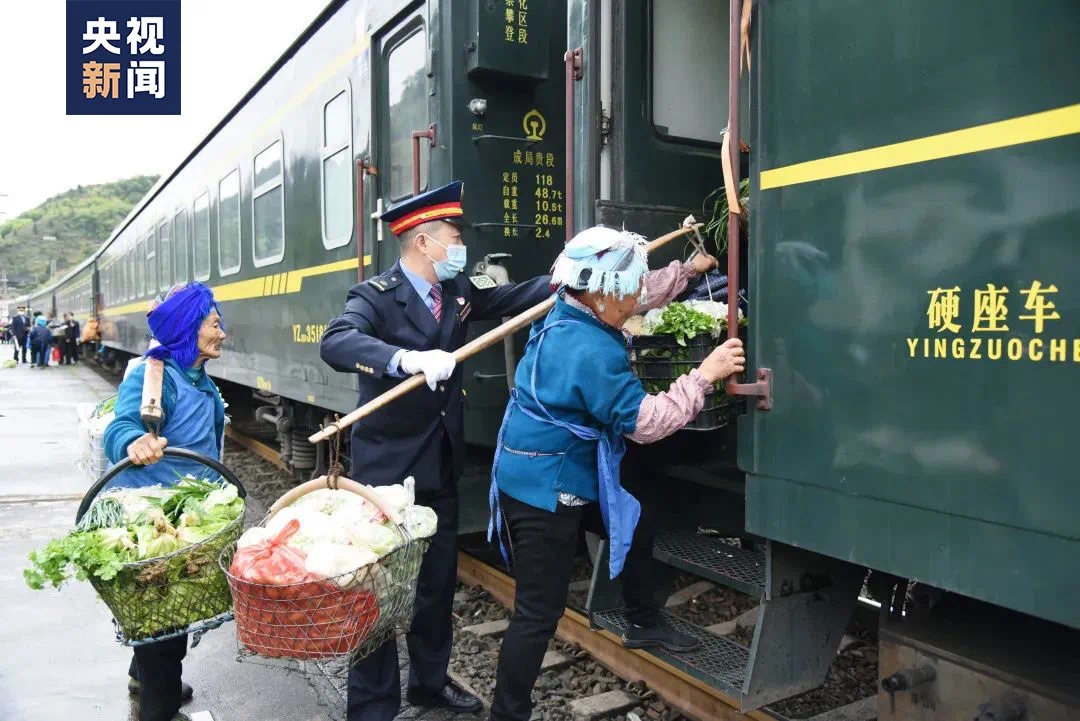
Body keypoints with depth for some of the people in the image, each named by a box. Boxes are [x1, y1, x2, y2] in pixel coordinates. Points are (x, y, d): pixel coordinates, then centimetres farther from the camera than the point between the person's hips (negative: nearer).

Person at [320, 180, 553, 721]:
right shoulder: (377, 295, -16)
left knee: (439, 577, 19)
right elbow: (336, 342, -33)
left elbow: (510, 299, 16)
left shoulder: (457, 290, 5)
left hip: (440, 464, 7)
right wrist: (407, 358, -49)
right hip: (388, 466, -7)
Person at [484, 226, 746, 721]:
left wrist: (688, 270, 25)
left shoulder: (568, 314, 1)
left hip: (562, 477, 11)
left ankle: (643, 624, 47)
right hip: (544, 488, -11)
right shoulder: (590, 352, -29)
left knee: (634, 526, 26)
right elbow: (642, 421, -26)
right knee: (539, 612, -3)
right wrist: (704, 376, -22)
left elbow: (640, 295, 20)